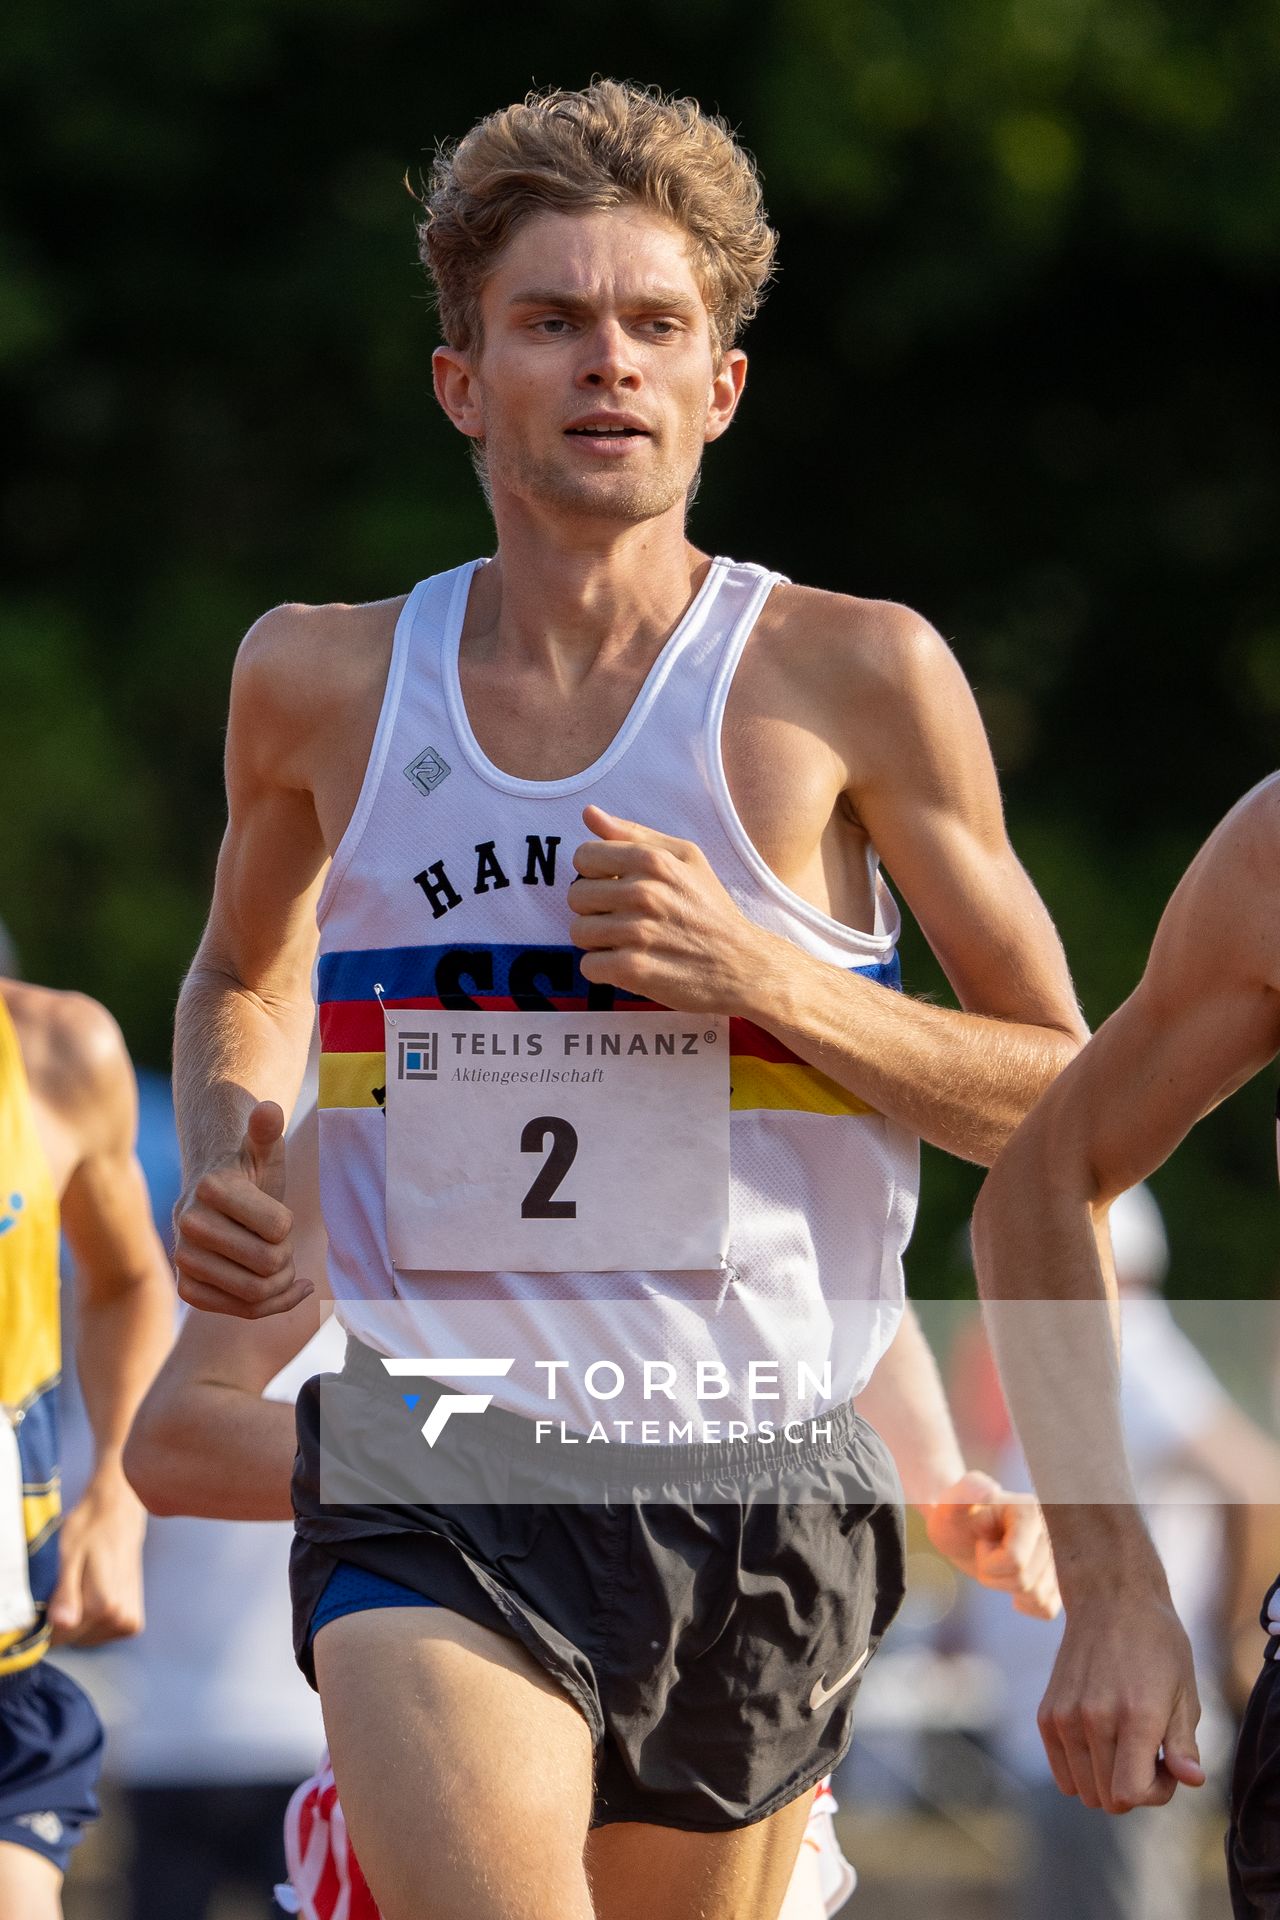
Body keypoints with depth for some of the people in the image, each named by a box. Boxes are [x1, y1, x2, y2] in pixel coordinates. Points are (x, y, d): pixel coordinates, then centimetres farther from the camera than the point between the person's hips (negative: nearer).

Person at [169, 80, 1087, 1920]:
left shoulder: (854, 678, -1)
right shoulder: (322, 682, 6)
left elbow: (1066, 1102, 2)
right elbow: (243, 976, 27)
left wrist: (766, 974, -13)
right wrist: (221, 1153, 5)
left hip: (757, 1488, 0)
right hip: (431, 1498, 0)